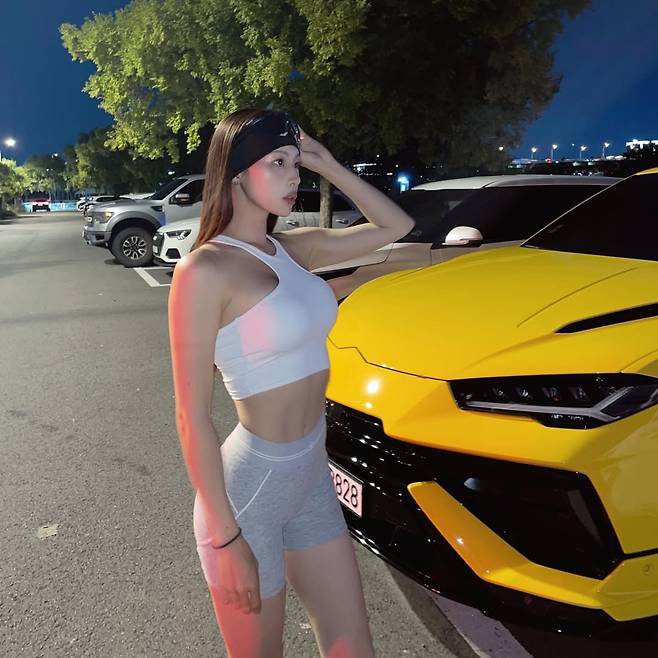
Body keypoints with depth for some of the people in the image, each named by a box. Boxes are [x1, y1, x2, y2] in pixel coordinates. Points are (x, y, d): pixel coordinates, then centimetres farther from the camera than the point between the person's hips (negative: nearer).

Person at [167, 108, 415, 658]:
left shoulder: (295, 248, 5)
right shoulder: (205, 269, -16)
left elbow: (397, 226, 13)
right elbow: (192, 416, -16)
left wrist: (328, 164, 4)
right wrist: (227, 539, -14)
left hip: (312, 478, 7)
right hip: (246, 488, -7)